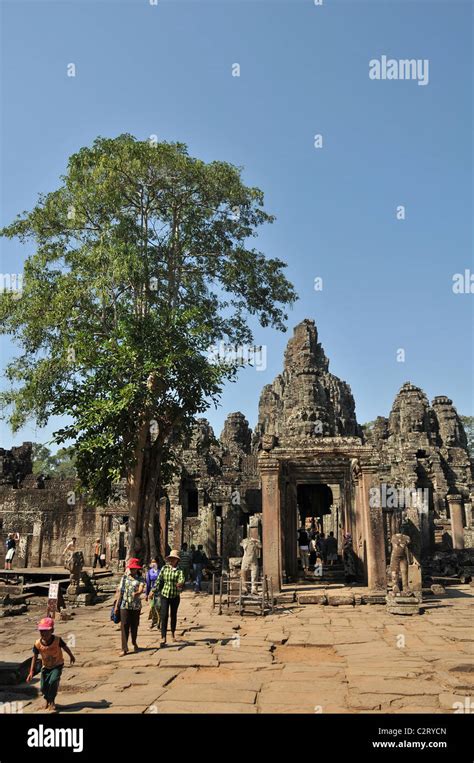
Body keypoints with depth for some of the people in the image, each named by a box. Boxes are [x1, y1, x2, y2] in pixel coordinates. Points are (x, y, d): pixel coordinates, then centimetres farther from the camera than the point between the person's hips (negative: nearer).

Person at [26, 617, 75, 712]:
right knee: (43, 687, 4)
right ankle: (48, 700, 37)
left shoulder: (57, 640, -25)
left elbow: (65, 647, -6)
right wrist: (31, 672, -8)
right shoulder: (38, 644, -20)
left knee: (53, 681, -23)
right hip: (46, 667, 3)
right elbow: (34, 657, -7)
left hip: (57, 665, -3)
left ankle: (51, 703, -2)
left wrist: (71, 656, 11)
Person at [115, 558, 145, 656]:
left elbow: (141, 589, -18)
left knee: (134, 626, 10)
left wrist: (137, 593, -41)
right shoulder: (124, 578, 6)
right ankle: (124, 649, -4)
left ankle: (134, 643, 34)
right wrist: (116, 605, 7)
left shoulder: (140, 579, 0)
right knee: (124, 626, -6)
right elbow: (120, 592, 8)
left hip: (136, 606, -1)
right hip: (125, 605, 1)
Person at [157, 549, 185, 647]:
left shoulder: (179, 570, -5)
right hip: (165, 595, 0)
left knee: (174, 615, 14)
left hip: (175, 596, 0)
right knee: (164, 615, -11)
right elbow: (159, 580, 4)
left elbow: (182, 580, -23)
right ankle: (163, 637, -9)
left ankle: (173, 633, 37)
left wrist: (180, 584, -45)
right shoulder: (164, 568, -1)